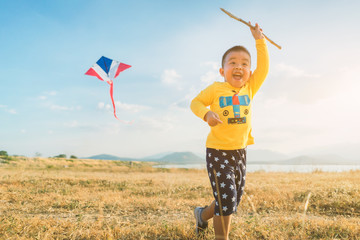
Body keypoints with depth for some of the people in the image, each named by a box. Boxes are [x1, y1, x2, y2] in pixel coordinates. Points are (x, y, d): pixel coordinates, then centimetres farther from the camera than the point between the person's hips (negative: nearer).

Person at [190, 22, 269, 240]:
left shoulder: (250, 88, 3)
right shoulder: (216, 89, -7)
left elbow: (264, 67, 1)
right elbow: (195, 102, -2)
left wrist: (259, 40, -1)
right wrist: (207, 114, -22)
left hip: (240, 151, 5)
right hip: (218, 151, -5)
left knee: (235, 199, 16)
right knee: (226, 197, -9)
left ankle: (203, 214, 41)